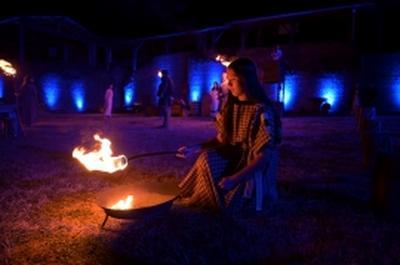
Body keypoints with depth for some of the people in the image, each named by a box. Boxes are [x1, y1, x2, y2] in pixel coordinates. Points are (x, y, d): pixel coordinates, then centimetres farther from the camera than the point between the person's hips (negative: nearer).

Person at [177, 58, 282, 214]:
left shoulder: (262, 111, -19)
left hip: (253, 172, -6)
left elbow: (264, 156, -21)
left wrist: (235, 179, -28)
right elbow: (221, 140, 7)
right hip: (233, 160, 6)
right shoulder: (230, 106, 4)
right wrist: (194, 149, -8)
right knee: (206, 159, -22)